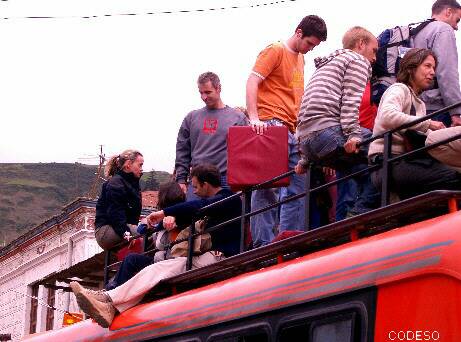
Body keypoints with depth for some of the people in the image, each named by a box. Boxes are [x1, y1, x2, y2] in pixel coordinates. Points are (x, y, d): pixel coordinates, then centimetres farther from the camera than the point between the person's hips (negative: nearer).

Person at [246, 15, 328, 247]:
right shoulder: (275, 51, -3)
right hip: (272, 126, -9)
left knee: (298, 186, 6)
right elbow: (252, 82, -11)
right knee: (268, 186, -10)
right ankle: (263, 243, -10)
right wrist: (254, 118, -22)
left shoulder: (300, 58, 22)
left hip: (292, 131, 9)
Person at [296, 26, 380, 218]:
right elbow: (351, 100, -7)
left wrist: (305, 159, 31)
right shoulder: (358, 60, 11)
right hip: (327, 130, -9)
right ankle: (362, 213, -21)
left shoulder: (326, 65, 38)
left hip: (306, 140, 9)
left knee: (366, 171, 11)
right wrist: (352, 134, -18)